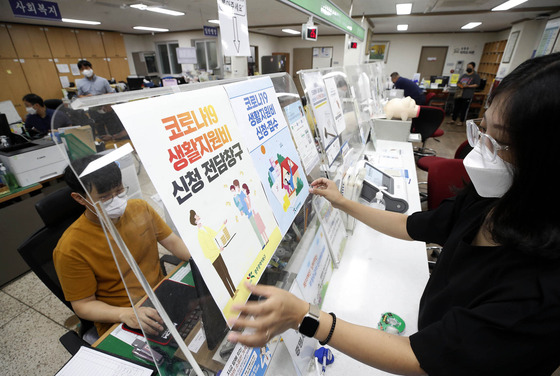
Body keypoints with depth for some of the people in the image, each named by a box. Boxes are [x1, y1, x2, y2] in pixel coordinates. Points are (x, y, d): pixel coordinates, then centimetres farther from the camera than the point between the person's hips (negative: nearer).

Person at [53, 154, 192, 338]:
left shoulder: (140, 208, -2)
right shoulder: (70, 249, -15)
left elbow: (173, 242, 1)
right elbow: (83, 304, -8)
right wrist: (125, 314, -27)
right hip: (119, 324, -4)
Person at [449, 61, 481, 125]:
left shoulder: (476, 76, 0)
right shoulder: (463, 75, 19)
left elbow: (477, 85, -7)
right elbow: (458, 83, 21)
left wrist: (468, 86, -19)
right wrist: (459, 85, -2)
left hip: (467, 96, -5)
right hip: (459, 94, 5)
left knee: (464, 109, -1)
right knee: (456, 108, 6)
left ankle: (461, 121, 6)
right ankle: (453, 119, 15)